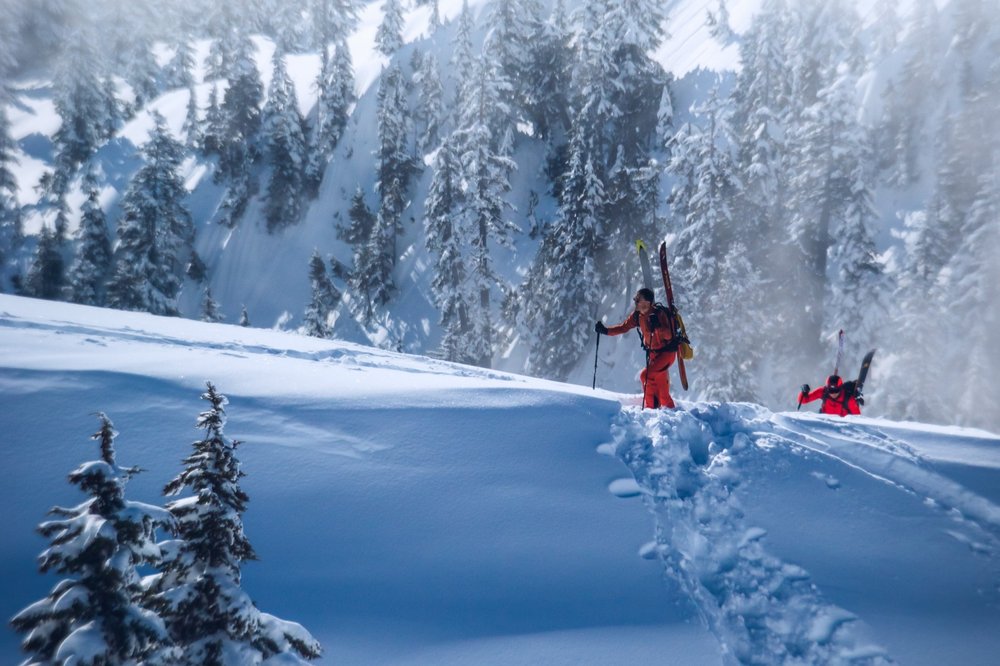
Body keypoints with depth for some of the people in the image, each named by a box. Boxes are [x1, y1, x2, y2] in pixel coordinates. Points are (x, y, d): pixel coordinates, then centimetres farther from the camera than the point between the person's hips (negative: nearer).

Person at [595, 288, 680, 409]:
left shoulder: (660, 313, -24)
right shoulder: (637, 315, -3)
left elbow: (668, 335, -29)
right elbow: (623, 327, 4)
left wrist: (658, 326, -47)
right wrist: (605, 330, -7)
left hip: (667, 352, -8)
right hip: (653, 352, 8)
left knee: (646, 375, -19)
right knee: (656, 377, 14)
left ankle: (652, 405, -3)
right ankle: (668, 407, 29)